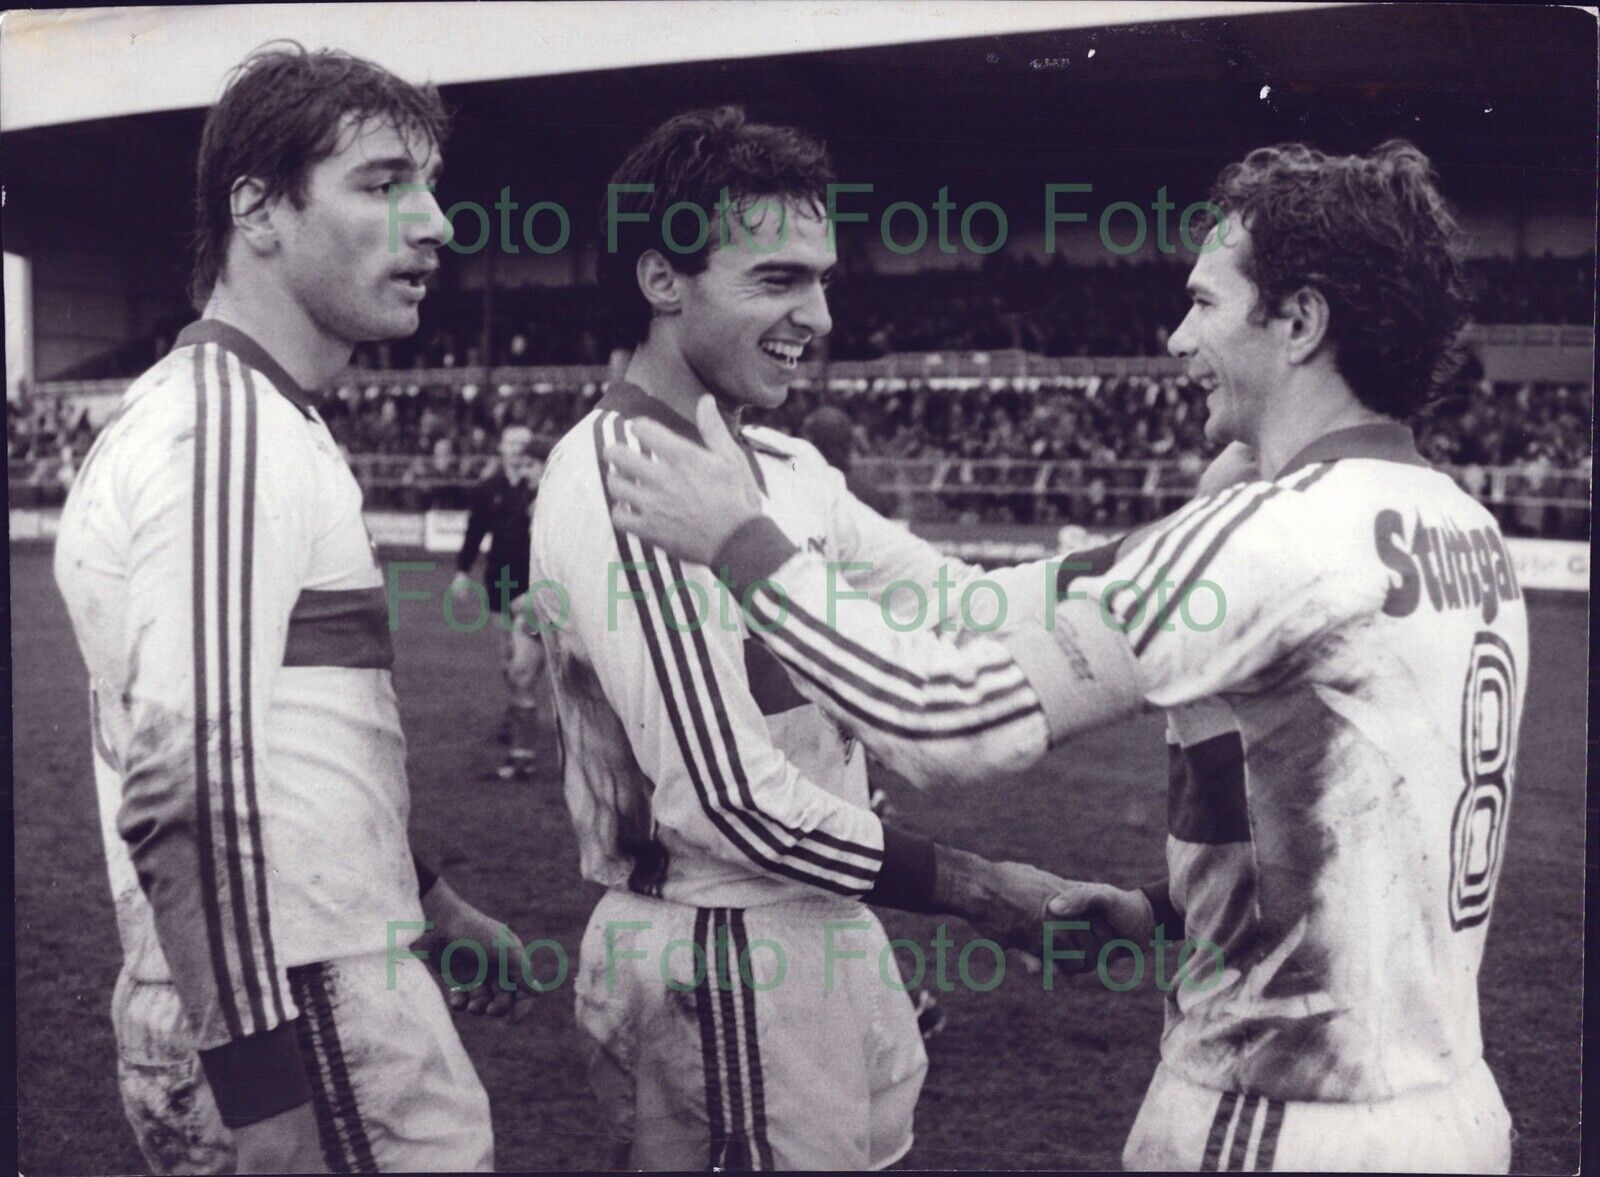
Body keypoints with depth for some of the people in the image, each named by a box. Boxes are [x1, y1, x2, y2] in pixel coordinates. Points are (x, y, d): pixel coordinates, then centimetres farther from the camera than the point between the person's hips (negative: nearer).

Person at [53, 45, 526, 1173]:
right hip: (293, 1017, -10)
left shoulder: (276, 424, 16)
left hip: (330, 977, 10)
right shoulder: (224, 429, -17)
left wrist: (424, 899, 24)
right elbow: (190, 780, -25)